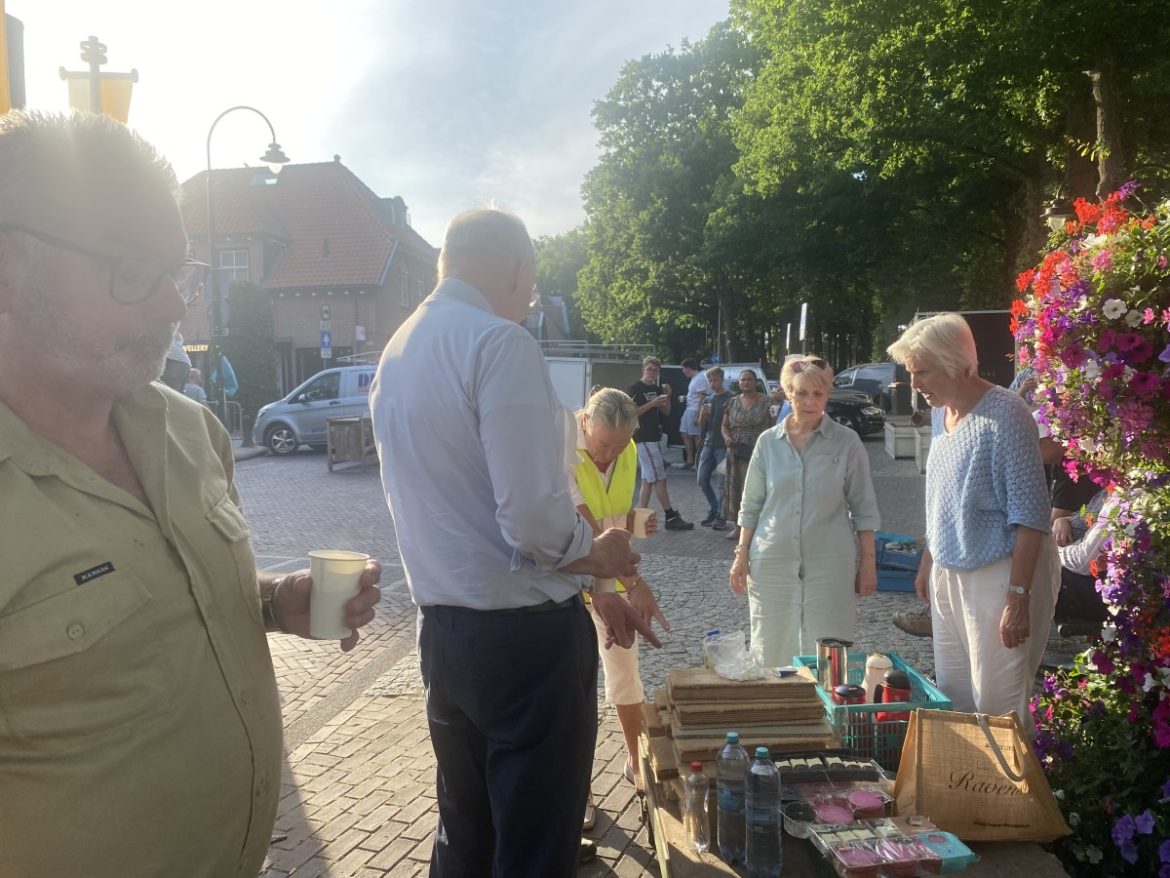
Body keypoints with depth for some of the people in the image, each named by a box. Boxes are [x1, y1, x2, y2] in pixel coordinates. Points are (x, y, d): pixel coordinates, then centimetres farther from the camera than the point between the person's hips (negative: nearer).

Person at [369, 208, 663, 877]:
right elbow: (532, 517, -25)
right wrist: (598, 555, -2)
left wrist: (591, 587, 15)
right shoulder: (501, 343, -17)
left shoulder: (399, 351, 9)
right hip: (526, 633, -8)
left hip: (443, 630, 8)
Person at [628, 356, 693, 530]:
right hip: (643, 438, -9)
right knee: (659, 478, -8)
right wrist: (652, 403, -21)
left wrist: (667, 397, -1)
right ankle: (671, 517, -5)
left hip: (654, 437, 9)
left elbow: (666, 412, 16)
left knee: (648, 480, 9)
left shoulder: (657, 389, 15)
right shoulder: (635, 389, -8)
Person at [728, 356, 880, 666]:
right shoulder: (768, 442, 3)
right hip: (773, 562, 2)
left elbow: (864, 509, 2)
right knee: (771, 650, 8)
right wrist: (742, 555, 6)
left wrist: (868, 562, 0)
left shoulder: (847, 442, -2)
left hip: (829, 564, -2)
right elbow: (751, 505, 9)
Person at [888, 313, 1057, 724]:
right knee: (951, 696, 15)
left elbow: (1030, 514, -18)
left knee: (997, 706, -1)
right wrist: (928, 563, 18)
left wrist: (1018, 597, -20)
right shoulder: (946, 413, 9)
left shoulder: (1004, 413, -16)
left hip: (999, 575, -8)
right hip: (949, 575, 8)